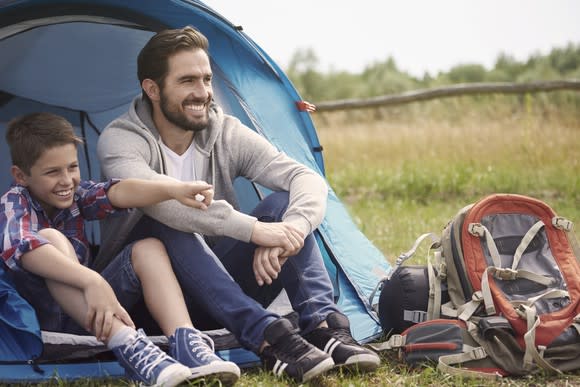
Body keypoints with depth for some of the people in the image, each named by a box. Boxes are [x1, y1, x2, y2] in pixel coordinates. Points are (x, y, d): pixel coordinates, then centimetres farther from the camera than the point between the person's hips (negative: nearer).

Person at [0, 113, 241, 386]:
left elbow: (117, 193, -17)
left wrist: (172, 189, -38)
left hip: (87, 311, 6)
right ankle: (126, 345, -45)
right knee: (50, 238, -31)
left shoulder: (74, 195, 3)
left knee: (148, 248, -7)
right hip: (40, 317, -6)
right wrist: (92, 280, -51)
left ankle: (184, 343, -30)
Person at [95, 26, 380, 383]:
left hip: (222, 283, 4)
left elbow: (308, 179, -15)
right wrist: (255, 229, -46)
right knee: (166, 225, -35)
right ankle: (267, 336, -42)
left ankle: (324, 327, -31)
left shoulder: (227, 135, -4)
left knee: (284, 203, -17)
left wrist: (290, 231, -38)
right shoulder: (120, 140, -16)